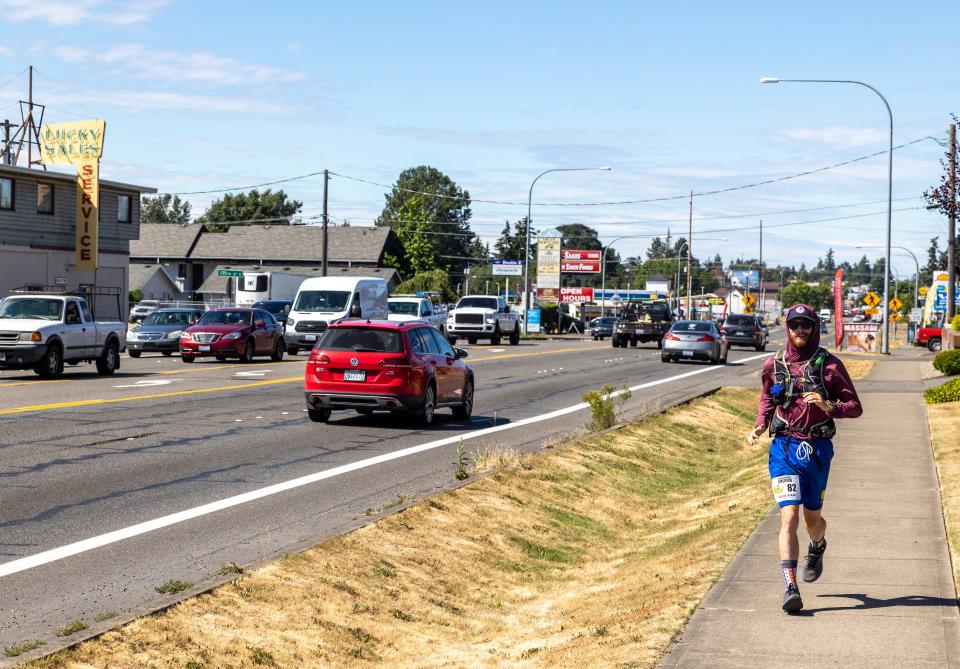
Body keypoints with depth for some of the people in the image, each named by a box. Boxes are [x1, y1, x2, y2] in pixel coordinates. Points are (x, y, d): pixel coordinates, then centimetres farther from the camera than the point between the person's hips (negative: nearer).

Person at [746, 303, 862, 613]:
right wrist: (759, 426, 5)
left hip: (817, 449, 0)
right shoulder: (774, 364, 4)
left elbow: (855, 407, 1)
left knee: (812, 517, 14)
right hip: (784, 447, 0)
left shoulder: (829, 365, -2)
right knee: (789, 516, -14)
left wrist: (829, 406, -19)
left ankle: (818, 547, 51)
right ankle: (790, 588, -18)